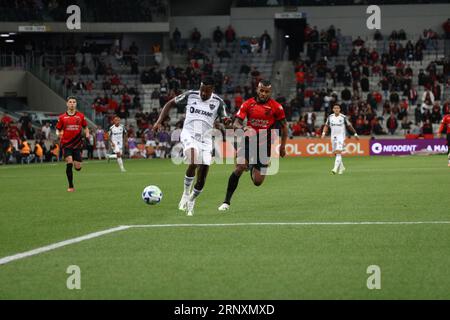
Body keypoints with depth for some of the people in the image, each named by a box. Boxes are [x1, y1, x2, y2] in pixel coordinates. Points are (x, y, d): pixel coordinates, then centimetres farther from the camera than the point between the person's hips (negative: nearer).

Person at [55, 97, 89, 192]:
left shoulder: (81, 116, 5)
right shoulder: (62, 117, 3)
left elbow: (85, 127, 15)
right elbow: (58, 129, 9)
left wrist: (87, 134, -5)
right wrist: (58, 134, -14)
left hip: (77, 144, 1)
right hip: (66, 144, -1)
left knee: (78, 167, -2)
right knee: (69, 163, -19)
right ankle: (71, 186, -7)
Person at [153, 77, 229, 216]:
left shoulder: (218, 102, 0)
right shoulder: (190, 96, -1)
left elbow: (224, 119, 5)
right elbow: (170, 104, 9)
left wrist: (227, 121, -21)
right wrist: (159, 121, -1)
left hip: (205, 139, 2)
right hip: (189, 135, -2)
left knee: (202, 177, 0)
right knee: (193, 162, -32)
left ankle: (191, 200, 27)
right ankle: (186, 193, -13)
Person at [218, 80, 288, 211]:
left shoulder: (276, 107, -5)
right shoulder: (248, 104, -3)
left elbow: (284, 126, 7)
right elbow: (236, 123, -5)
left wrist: (282, 146, 6)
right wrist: (242, 127, -28)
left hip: (265, 144, 0)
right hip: (249, 140, 0)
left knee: (257, 182, -1)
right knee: (239, 168, -24)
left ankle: (253, 167, 39)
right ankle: (226, 201, -14)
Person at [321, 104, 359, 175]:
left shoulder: (343, 117, -7)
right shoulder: (330, 117, 3)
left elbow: (349, 126, 2)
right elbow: (326, 126, 12)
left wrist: (355, 134, 7)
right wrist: (324, 133, -3)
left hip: (341, 136, -5)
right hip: (333, 137, 5)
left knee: (338, 152, -18)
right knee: (336, 153, 11)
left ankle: (336, 168, -25)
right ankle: (342, 168, 29)